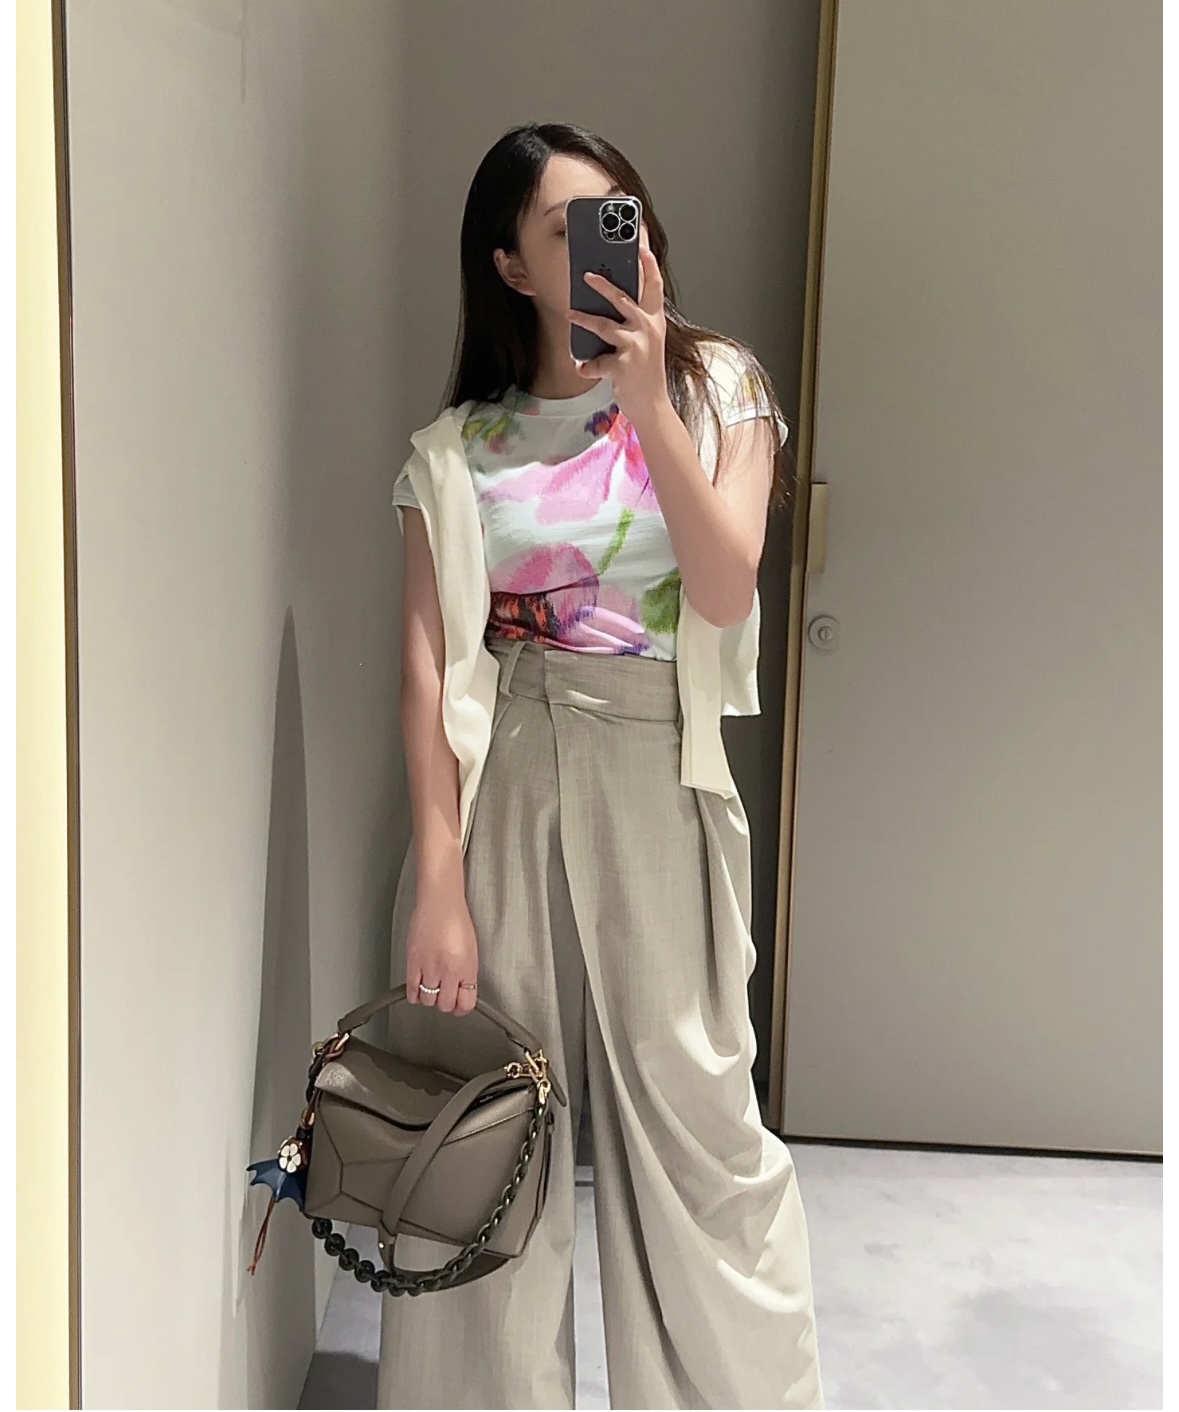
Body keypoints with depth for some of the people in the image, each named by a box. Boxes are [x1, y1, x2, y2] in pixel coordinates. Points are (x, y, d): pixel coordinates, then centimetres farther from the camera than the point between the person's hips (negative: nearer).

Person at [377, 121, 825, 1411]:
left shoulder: (717, 388, 5)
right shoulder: (456, 448, 4)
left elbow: (725, 595, -9)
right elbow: (428, 670, -2)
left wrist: (648, 404, -17)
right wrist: (437, 877, -8)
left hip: (656, 787, 0)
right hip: (495, 787, 1)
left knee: (694, 1112, 4)